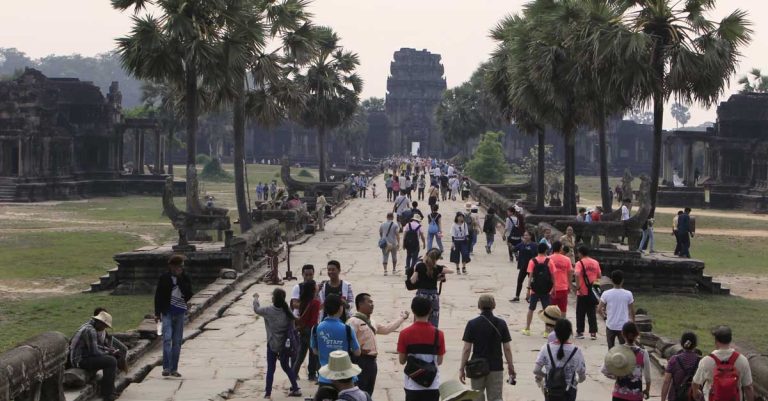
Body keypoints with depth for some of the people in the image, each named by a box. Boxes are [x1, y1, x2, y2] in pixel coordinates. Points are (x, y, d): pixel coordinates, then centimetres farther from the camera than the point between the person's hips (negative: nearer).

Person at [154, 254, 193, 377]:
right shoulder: (164, 278, -3)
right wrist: (157, 313, -2)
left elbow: (189, 295, -8)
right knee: (167, 338, -13)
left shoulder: (185, 279, 3)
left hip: (180, 313, 3)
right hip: (167, 312, -3)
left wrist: (180, 280, -13)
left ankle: (174, 369, 12)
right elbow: (158, 296, 0)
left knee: (177, 342, 6)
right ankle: (166, 368, -11)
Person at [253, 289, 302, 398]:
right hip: (285, 344, 3)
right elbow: (292, 326, -2)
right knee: (286, 366, 19)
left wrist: (256, 298, 22)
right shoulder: (287, 311, -6)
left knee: (270, 369, 8)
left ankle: (268, 393, 11)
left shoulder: (268, 311, -14)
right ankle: (295, 389, 19)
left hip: (272, 345, -3)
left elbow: (256, 309, 4)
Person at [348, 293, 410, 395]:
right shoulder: (354, 321, -12)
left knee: (368, 393, 14)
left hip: (371, 361, 10)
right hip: (360, 361, -10)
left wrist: (402, 318, 32)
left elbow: (386, 329, 28)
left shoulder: (371, 322, 20)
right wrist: (357, 350, -30)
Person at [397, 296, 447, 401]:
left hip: (412, 385, 0)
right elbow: (439, 361, 1)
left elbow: (402, 360, -2)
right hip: (432, 384, 0)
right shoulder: (438, 334, -6)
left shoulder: (405, 333, -8)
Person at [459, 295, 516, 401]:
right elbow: (507, 349, -2)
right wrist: (511, 367, 10)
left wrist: (461, 369, 0)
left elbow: (466, 349, -8)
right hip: (496, 367, 1)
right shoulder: (501, 324, -4)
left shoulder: (472, 324, -7)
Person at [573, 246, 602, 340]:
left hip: (582, 292, -4)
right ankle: (593, 333, 7)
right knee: (592, 313, 9)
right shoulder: (595, 263, 4)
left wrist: (578, 287, -20)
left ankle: (580, 332, 9)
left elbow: (577, 275, -24)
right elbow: (599, 275, 10)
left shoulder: (580, 263, -10)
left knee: (580, 313, 7)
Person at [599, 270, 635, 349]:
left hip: (610, 326, 0)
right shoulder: (628, 294, -8)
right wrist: (632, 320, 18)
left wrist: (604, 316, 14)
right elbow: (632, 311, 0)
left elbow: (599, 310, -6)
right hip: (623, 326, 0)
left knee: (611, 349, 13)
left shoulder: (606, 294, -8)